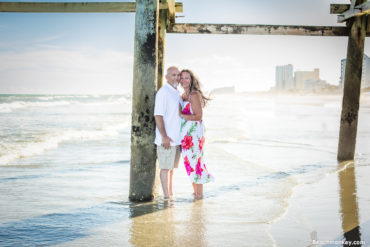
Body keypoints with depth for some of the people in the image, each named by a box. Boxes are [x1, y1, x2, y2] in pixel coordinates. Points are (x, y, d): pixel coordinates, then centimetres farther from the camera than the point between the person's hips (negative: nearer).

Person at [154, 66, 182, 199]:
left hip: (177, 138, 8)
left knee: (171, 167, 14)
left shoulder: (177, 93, 15)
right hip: (167, 138, -8)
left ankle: (170, 192, 23)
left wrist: (182, 136, 20)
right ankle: (166, 195, 1)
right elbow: (158, 115, -18)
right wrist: (164, 136, -21)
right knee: (165, 167, -3)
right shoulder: (163, 92, -13)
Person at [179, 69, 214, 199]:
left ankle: (200, 194, 5)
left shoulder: (194, 95, -13)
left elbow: (198, 116, -16)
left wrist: (181, 115, -16)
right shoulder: (184, 95, 14)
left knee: (194, 160, -4)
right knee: (190, 161, 11)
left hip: (194, 132, -9)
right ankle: (195, 192, 20)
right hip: (186, 132, 9)